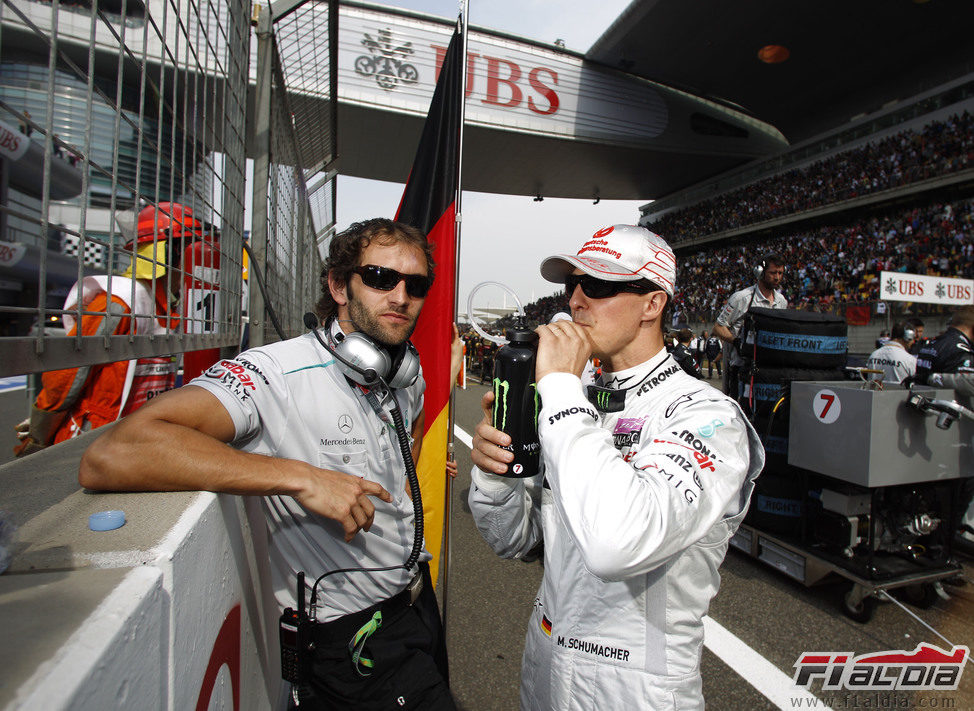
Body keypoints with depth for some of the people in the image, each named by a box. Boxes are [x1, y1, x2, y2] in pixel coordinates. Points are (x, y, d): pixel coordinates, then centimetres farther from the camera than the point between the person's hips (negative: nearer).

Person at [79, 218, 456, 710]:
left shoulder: (409, 372, -2)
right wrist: (300, 477, -40)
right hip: (350, 637, -7)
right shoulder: (277, 374, -28)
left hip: (419, 598, 8)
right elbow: (108, 458, -39)